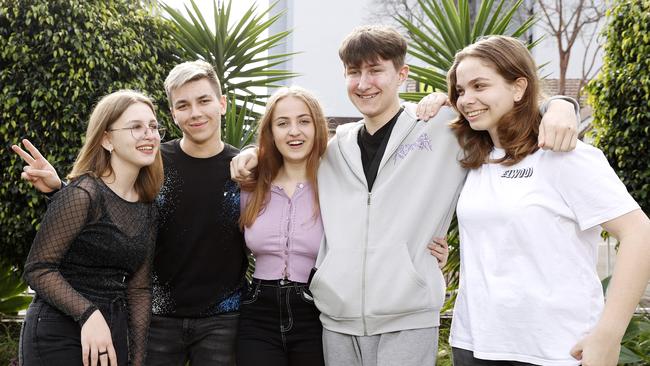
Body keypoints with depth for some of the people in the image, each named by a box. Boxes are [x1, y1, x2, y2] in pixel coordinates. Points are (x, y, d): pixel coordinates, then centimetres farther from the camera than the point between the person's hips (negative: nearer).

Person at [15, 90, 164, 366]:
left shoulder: (147, 209, 8)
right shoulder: (83, 194, -14)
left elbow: (138, 288, 11)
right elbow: (38, 269, -15)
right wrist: (88, 314, -26)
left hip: (113, 333, 7)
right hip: (58, 335, -7)